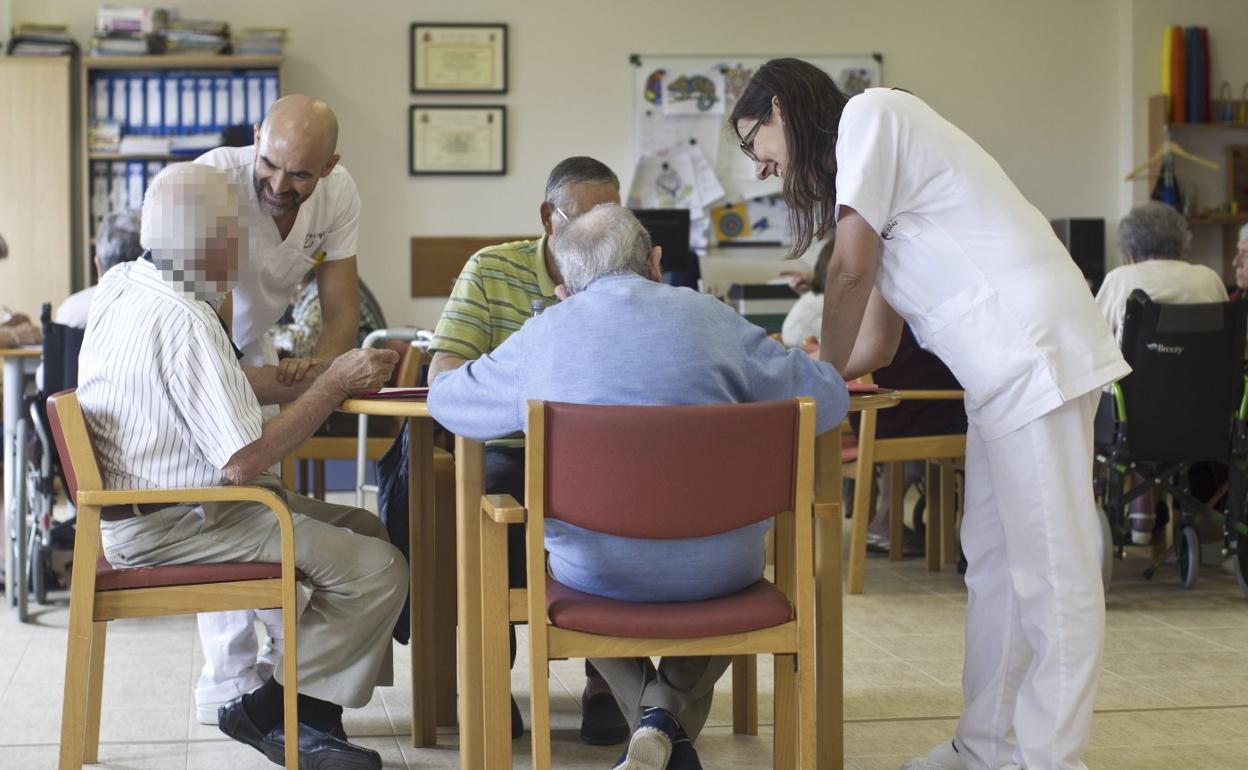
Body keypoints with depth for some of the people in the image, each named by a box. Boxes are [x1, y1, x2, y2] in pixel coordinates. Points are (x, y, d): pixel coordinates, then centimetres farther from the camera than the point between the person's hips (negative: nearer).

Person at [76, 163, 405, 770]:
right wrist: (334, 384, -14)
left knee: (365, 529, 13)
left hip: (138, 508, 11)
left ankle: (313, 719, 10)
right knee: (378, 569, -15)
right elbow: (244, 460, -25)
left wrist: (320, 377, 8)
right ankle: (271, 712, 1)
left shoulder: (120, 285, 6)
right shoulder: (184, 321, -24)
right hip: (168, 527, -11)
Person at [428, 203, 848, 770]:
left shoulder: (539, 337, 2)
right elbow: (828, 400, 3)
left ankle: (652, 719, 15)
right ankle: (675, 718, 14)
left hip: (596, 574, 0)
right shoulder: (712, 318, 1)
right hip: (719, 573, 0)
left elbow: (444, 398, 18)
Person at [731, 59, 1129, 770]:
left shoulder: (870, 113, -3)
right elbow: (878, 344, 22)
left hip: (1035, 351, -10)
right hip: (1006, 366, 10)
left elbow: (851, 272, -6)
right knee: (993, 564, 11)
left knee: (1049, 572, -7)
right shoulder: (865, 155, 24)